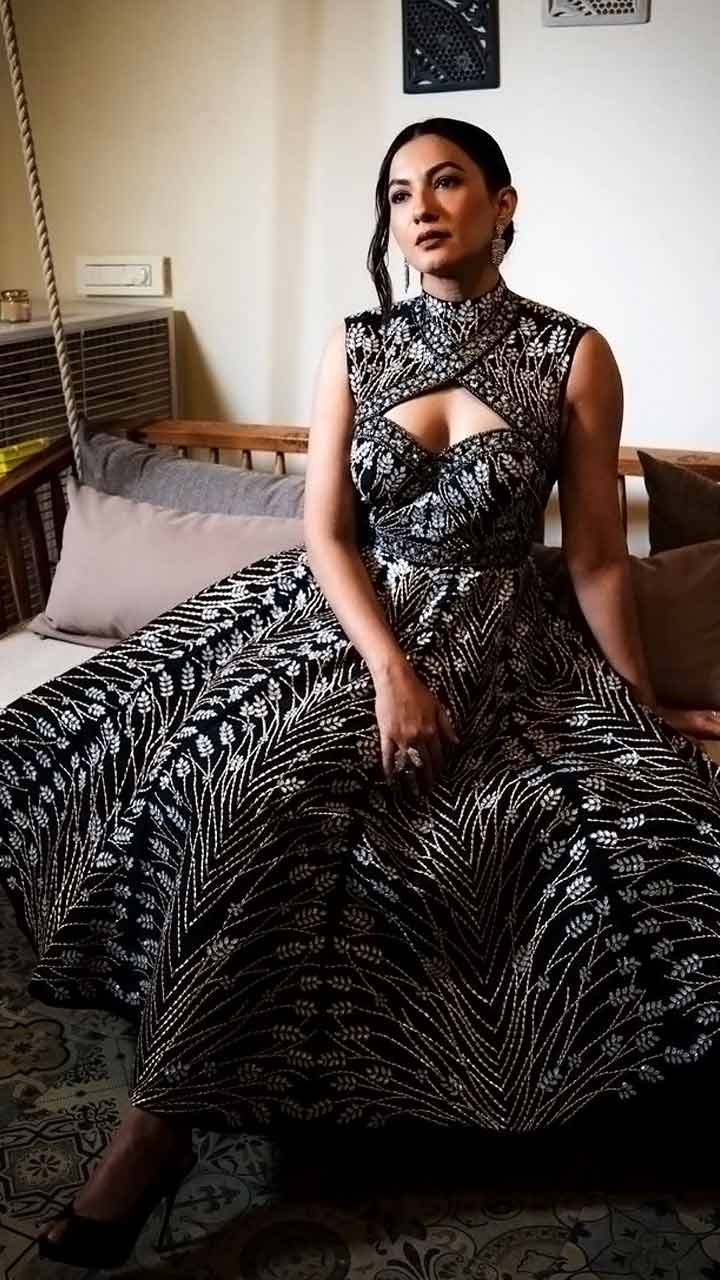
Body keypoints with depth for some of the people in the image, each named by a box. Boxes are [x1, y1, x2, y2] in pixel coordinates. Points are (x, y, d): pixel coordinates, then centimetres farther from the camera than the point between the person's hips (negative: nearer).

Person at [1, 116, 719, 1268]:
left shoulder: (573, 356, -4)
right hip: (342, 613, 4)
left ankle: (165, 1121, -22)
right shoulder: (356, 347, 3)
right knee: (254, 784, -23)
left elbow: (597, 556, 1)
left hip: (487, 638, -3)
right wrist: (390, 666, -17)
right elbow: (326, 533, -2)